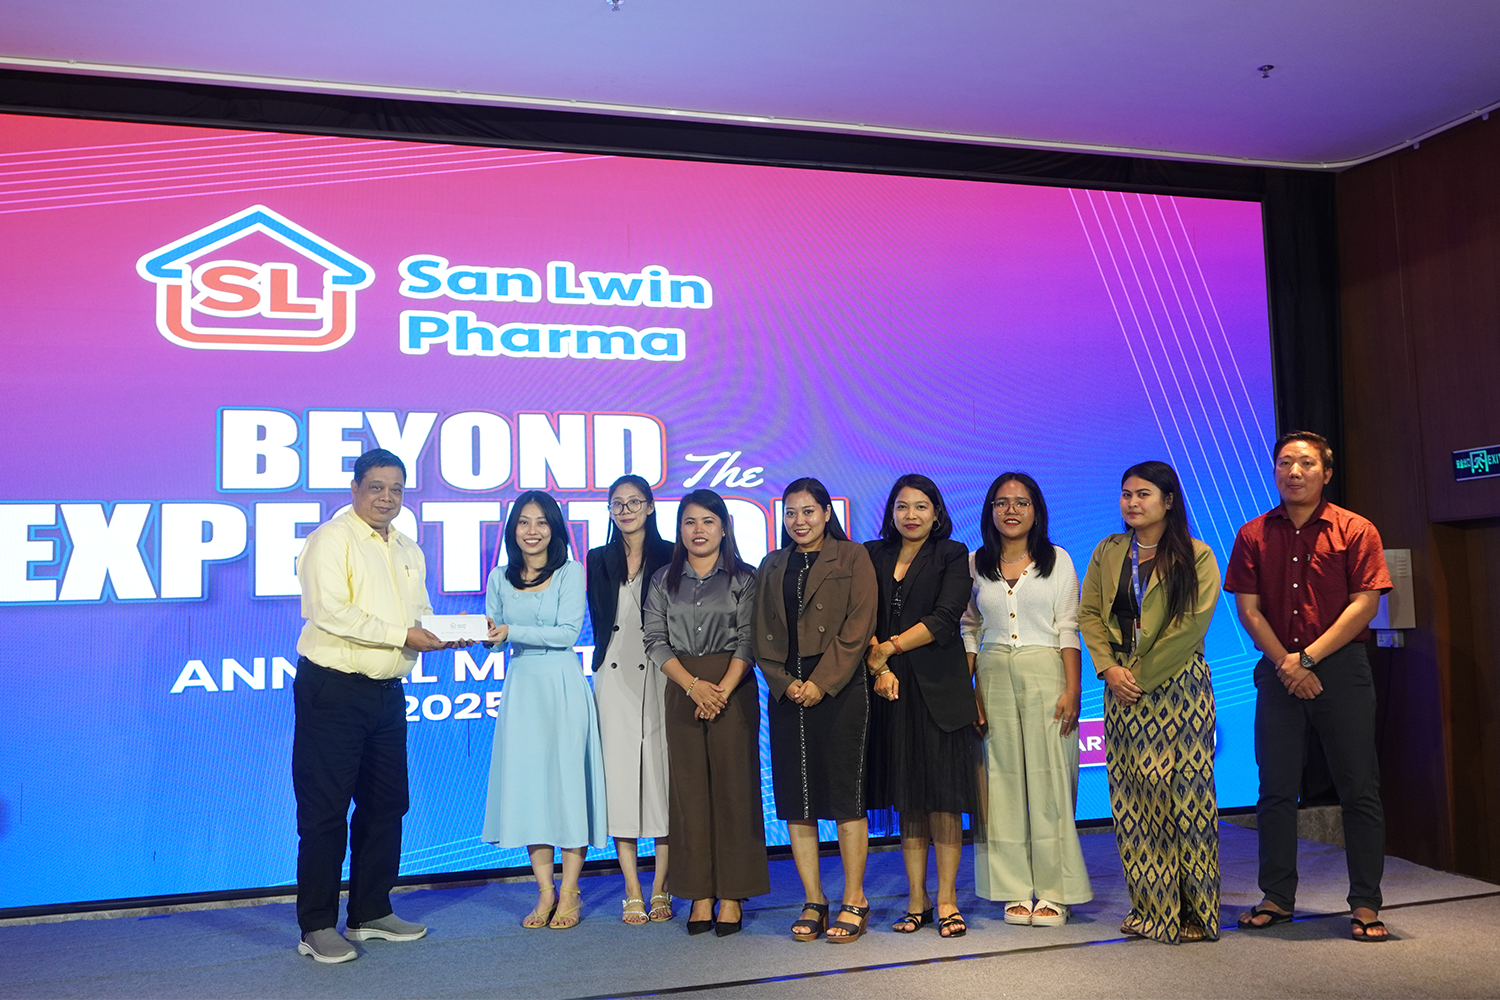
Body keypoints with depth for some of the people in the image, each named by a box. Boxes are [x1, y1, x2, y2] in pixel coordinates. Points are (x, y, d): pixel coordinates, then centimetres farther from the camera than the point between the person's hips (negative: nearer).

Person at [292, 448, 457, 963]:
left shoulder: (408, 551, 17)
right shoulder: (331, 539, -8)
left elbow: (420, 615, 19)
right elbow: (332, 612, -19)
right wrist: (403, 634, -19)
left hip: (387, 691, 8)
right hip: (332, 689, -8)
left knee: (385, 805, 13)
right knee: (325, 809, -1)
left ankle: (371, 912, 26)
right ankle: (317, 927, 9)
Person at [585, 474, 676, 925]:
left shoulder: (671, 557, 3)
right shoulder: (598, 561, 12)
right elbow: (600, 623, 13)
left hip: (661, 678, -2)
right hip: (614, 679, 2)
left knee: (663, 771, -3)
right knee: (619, 774, 0)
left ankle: (660, 890, 7)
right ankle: (633, 893, 6)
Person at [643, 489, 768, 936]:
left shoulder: (743, 579, 3)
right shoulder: (663, 581, 10)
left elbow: (749, 641, -3)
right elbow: (656, 641, 3)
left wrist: (723, 689, -14)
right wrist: (694, 685, -10)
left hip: (734, 691, -2)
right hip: (682, 692, 2)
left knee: (733, 785, -2)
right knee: (689, 788, 2)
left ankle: (732, 896, 5)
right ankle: (700, 895, 8)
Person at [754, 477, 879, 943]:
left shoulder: (852, 558, 3)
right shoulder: (771, 567, 16)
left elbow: (858, 628, -6)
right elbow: (762, 635, 12)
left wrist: (821, 682, -12)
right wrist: (784, 681, -4)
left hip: (840, 690, -4)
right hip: (787, 692, 4)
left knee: (846, 796, -2)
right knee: (795, 799, 4)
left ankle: (853, 901, 8)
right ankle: (813, 902, 13)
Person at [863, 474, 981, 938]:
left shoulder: (952, 556, 4)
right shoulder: (872, 556, 12)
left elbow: (944, 619, -8)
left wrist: (888, 648, -11)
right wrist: (878, 667, -9)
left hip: (938, 688, -2)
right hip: (891, 689, 3)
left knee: (943, 794, -3)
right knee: (906, 799, 6)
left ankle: (946, 899, 6)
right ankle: (917, 900, 14)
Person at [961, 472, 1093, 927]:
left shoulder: (1057, 560, 5)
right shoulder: (975, 564, 10)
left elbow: (1068, 630, 0)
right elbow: (969, 630, 11)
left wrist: (1072, 689, -8)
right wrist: (964, 691, 3)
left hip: (1045, 675, -2)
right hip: (994, 679, 2)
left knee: (1049, 780, -1)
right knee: (1003, 781, 3)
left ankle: (1055, 892, 9)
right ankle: (1016, 891, 12)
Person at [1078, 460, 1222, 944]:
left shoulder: (1196, 556, -1)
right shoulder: (1107, 552, 13)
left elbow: (1193, 624, -9)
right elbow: (1089, 612, 10)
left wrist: (1143, 674, -12)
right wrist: (1109, 668, -5)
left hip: (1179, 683, -4)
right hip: (1123, 687, 4)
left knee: (1184, 791, -4)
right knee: (1132, 796, 4)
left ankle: (1194, 908, 7)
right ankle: (1149, 907, 14)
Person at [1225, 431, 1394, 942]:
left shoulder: (1355, 531, 1)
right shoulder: (1253, 535, 8)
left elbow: (1364, 603, -6)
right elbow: (1248, 608, 3)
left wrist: (1308, 657, -12)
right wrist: (1285, 663, -8)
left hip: (1341, 669, -2)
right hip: (1278, 670, 2)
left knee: (1359, 788, 1)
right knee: (1276, 788, 6)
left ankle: (1365, 904, 11)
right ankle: (1277, 898, 16)